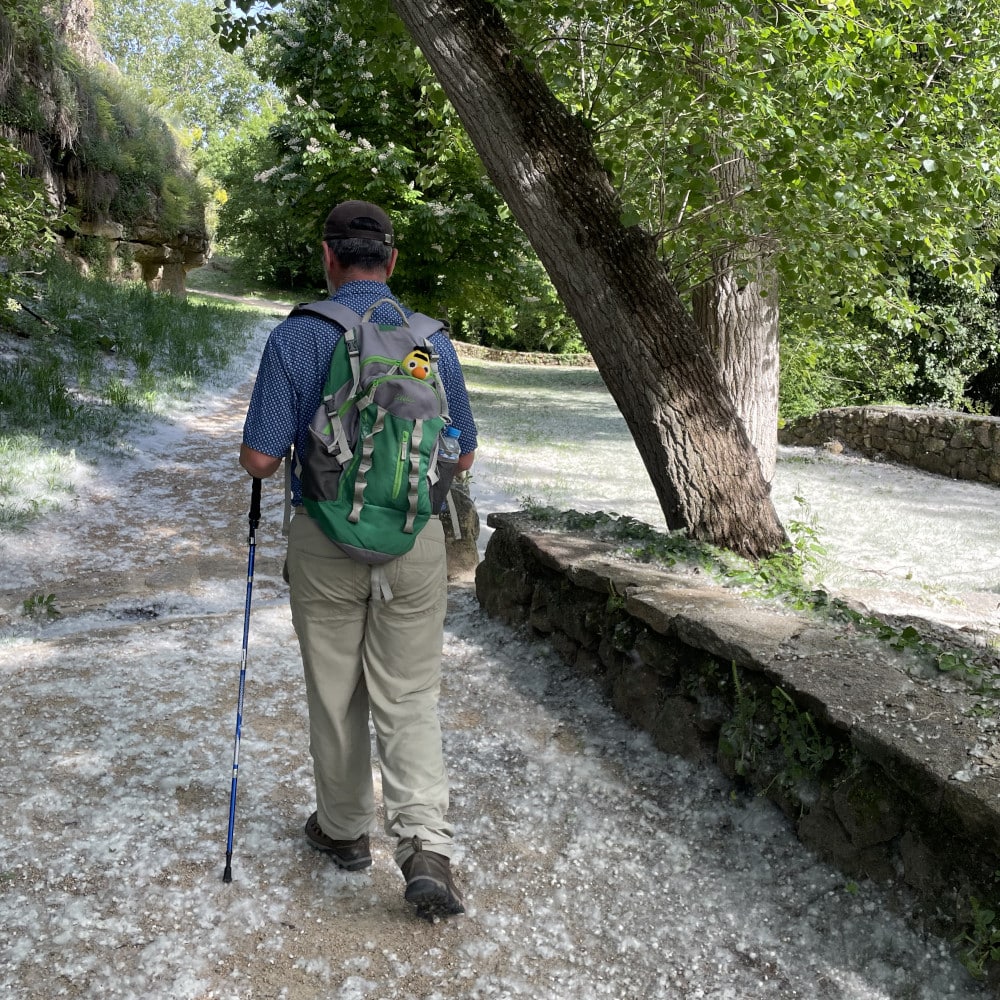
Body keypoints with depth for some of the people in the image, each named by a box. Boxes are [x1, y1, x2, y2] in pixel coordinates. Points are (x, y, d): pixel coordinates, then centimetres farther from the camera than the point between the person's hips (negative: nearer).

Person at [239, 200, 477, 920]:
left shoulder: (295, 337, -9)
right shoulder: (433, 341, -1)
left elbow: (260, 459, -11)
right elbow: (462, 457, 7)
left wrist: (274, 457, 12)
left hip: (324, 541, -1)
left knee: (335, 695, 15)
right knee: (409, 700, 9)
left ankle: (344, 829, 32)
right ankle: (427, 847, -3)